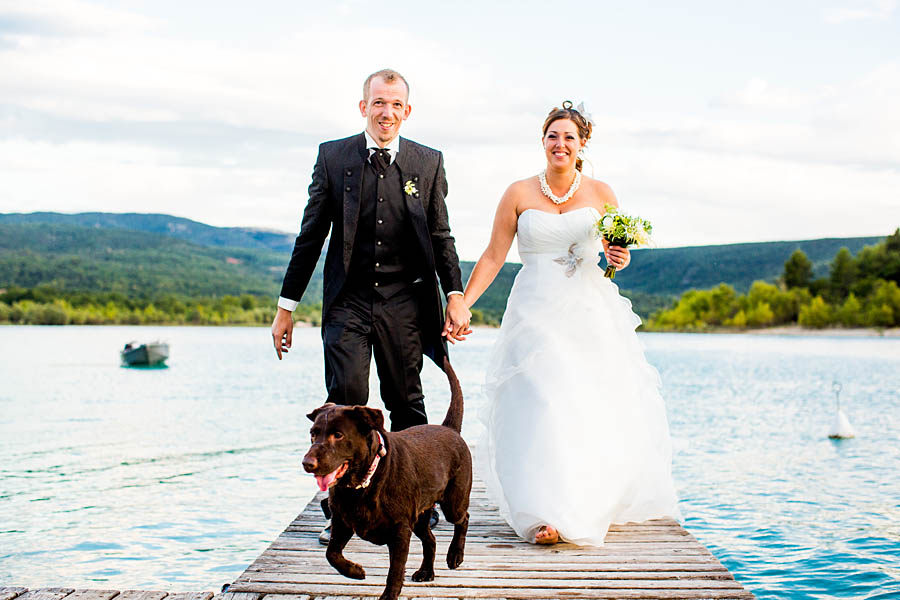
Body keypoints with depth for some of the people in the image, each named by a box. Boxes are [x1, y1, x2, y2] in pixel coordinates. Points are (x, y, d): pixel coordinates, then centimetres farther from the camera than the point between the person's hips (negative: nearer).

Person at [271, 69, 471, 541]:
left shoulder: (428, 162, 4)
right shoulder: (333, 156, 2)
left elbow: (441, 237, 8)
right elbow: (311, 236, 5)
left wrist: (455, 295, -3)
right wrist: (286, 306, 4)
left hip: (405, 301, 1)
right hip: (348, 299, -1)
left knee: (406, 402, 9)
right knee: (346, 397, -12)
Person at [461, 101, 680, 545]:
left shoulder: (600, 194, 6)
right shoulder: (519, 194, 3)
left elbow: (619, 250, 15)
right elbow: (493, 256, 3)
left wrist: (620, 260, -9)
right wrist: (461, 305, -4)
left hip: (590, 313, 2)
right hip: (537, 314, -1)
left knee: (597, 409, 2)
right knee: (538, 408, -12)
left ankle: (594, 505, 21)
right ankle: (547, 513, -12)